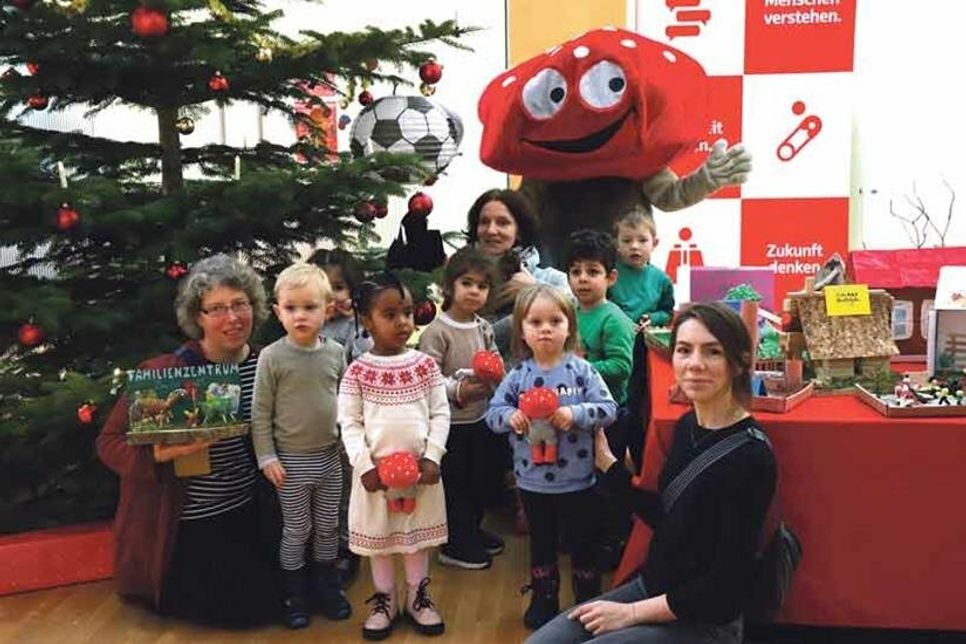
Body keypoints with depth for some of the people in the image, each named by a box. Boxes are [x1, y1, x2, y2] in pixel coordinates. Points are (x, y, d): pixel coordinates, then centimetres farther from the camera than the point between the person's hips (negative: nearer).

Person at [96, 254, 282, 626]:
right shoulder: (163, 373, -18)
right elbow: (109, 442, -14)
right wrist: (157, 455, -31)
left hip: (246, 510, 6)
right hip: (187, 522, -6)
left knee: (279, 586, 12)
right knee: (254, 607, -6)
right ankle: (160, 589, 19)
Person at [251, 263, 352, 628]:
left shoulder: (335, 352, -2)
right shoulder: (272, 357, -12)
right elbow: (260, 412, -8)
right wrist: (266, 457, -10)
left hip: (330, 456, 3)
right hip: (292, 460, -3)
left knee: (328, 526, 15)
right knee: (297, 530, 8)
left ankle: (327, 585, 34)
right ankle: (294, 594, 26)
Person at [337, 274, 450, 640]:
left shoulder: (425, 365, -2)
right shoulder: (358, 371, -7)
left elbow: (440, 414, -1)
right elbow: (349, 423, -7)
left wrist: (432, 458, -10)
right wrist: (364, 465, -15)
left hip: (419, 466, 1)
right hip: (376, 468, -1)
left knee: (418, 533, 15)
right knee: (378, 536, 12)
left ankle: (418, 597, 32)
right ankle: (384, 600, 30)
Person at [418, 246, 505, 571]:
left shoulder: (484, 328, 5)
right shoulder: (437, 331, -16)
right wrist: (458, 391, -29)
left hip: (480, 418, 7)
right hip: (450, 422, -7)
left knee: (481, 478, 19)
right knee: (454, 482, 6)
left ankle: (472, 530, 39)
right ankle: (455, 545, 21)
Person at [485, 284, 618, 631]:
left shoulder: (581, 370, -9)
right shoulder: (518, 375, -5)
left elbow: (608, 409, -12)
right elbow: (492, 412, -1)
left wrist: (574, 414, -26)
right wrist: (511, 416, -22)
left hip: (577, 479, -2)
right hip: (533, 480, 2)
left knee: (583, 542, 13)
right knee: (541, 542, 18)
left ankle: (588, 600, 33)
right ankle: (543, 600, 36)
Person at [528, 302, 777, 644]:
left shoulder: (750, 457, -22)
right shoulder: (687, 425, 1)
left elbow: (727, 586, -20)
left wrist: (633, 613, -14)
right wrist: (607, 463, 7)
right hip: (650, 587, 7)